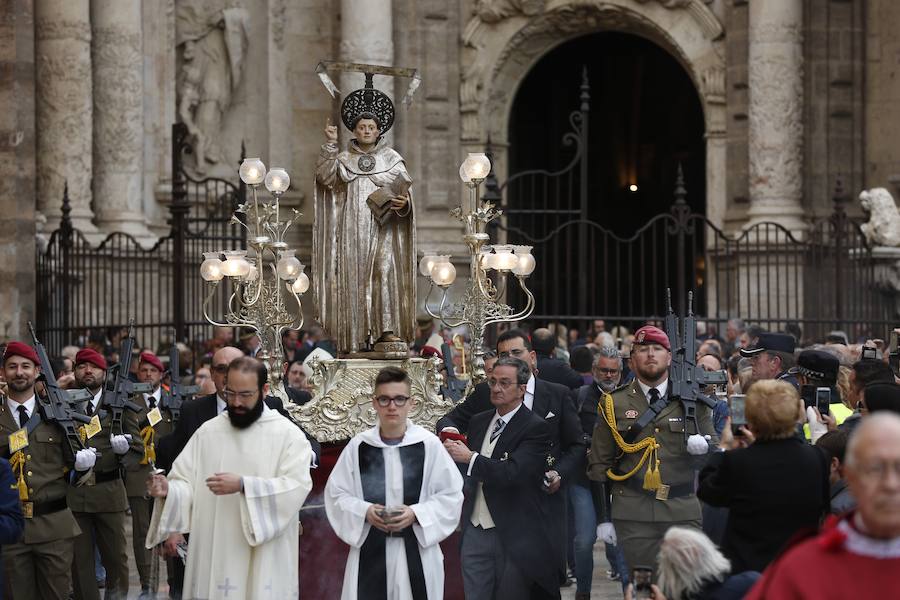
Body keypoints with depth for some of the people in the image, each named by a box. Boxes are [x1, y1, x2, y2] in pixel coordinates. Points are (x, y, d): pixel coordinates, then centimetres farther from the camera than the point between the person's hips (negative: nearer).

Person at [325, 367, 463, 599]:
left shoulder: (429, 444, -5)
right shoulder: (358, 445, 0)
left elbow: (451, 494, -1)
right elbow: (336, 493, 6)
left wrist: (416, 514, -15)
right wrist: (363, 511, -11)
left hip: (418, 549, -1)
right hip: (369, 549, 1)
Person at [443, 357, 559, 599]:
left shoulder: (536, 428, -9)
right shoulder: (479, 421, 12)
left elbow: (513, 472, -23)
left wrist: (470, 458, -19)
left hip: (513, 537, -5)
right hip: (475, 532, 6)